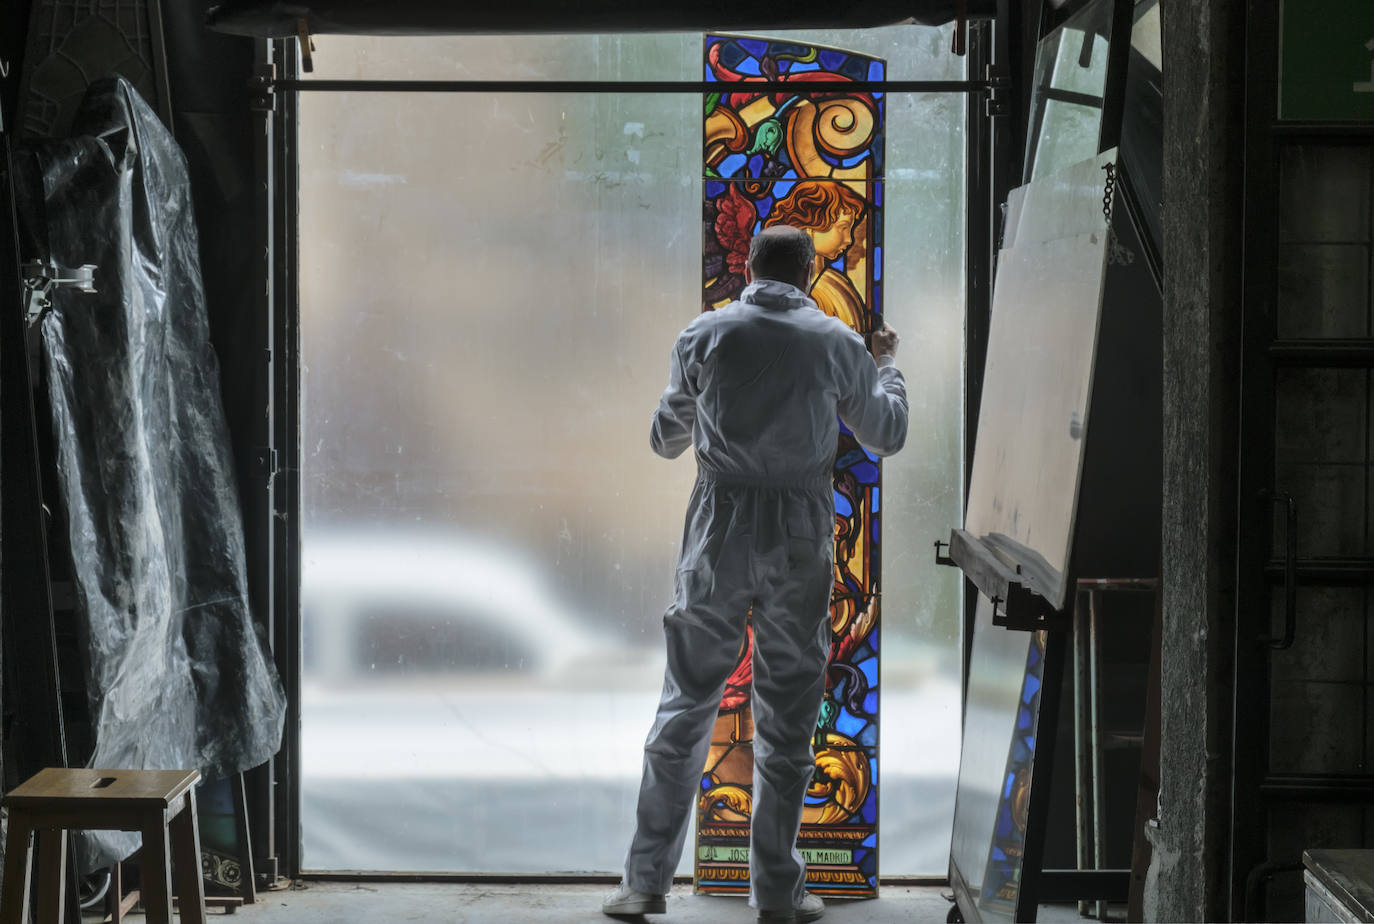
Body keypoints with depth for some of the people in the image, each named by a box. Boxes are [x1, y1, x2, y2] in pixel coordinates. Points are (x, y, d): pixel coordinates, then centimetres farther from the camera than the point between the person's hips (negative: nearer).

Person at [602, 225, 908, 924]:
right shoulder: (836, 343, 1)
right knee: (787, 716, 7)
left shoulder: (704, 335, 1)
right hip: (800, 534, 0)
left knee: (686, 705, 7)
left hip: (719, 531, 0)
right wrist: (887, 367, 32)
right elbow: (887, 437, 14)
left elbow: (666, 440, 12)